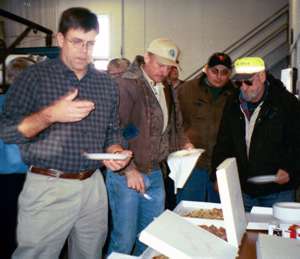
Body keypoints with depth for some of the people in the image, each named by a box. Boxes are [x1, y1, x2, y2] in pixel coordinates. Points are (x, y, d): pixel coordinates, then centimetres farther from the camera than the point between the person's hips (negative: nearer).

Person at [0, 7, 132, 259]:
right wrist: (50, 115, -23)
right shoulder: (34, 76, -4)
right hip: (47, 188, -4)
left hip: (94, 186, 4)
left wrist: (116, 152, -7)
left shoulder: (107, 84, 9)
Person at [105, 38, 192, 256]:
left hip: (155, 173, 7)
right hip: (126, 174, -7)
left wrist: (183, 144, 5)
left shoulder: (167, 91, 12)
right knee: (124, 240, 2)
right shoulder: (127, 85, -13)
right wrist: (128, 169, -21)